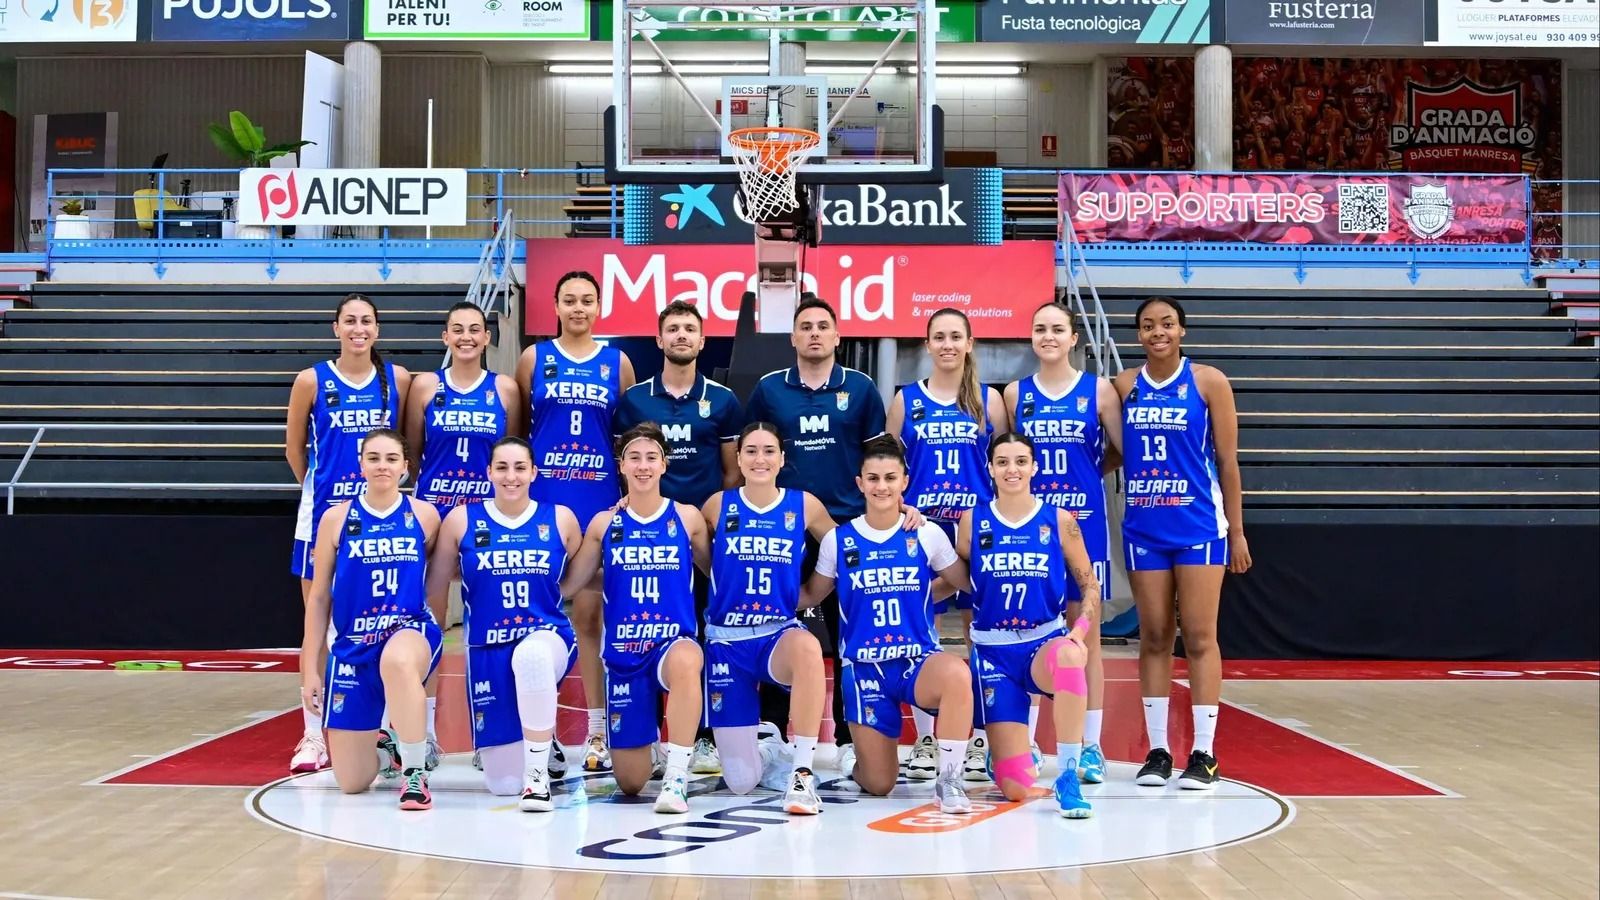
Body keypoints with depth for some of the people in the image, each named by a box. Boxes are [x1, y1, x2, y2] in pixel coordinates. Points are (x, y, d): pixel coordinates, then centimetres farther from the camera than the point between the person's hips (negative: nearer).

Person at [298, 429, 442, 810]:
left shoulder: (424, 516, 1)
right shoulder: (336, 518, 1)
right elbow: (319, 598, 5)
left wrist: (432, 637, 1)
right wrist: (310, 668, 3)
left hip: (410, 629, -2)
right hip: (352, 646, 2)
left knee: (397, 660, -43)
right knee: (351, 783, 0)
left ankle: (415, 772, -23)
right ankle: (385, 749, 38)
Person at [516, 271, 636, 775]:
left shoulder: (617, 363, 7)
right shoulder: (534, 358, 6)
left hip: (600, 500, 0)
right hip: (543, 498, 0)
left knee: (589, 615, 3)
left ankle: (598, 733, 9)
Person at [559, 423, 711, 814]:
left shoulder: (687, 517, 1)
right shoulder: (604, 523, 3)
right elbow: (566, 586, 7)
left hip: (674, 641, -2)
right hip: (622, 651, 2)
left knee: (685, 661, -43)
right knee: (629, 784, 6)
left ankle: (676, 778, -30)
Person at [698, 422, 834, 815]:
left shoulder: (804, 506, 2)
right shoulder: (719, 506, 1)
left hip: (780, 634, 0)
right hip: (727, 641, 1)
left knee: (807, 645, -42)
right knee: (740, 783, -2)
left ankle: (802, 773, -31)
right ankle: (768, 751, 37)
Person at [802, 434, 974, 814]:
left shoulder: (926, 534, 0)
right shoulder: (838, 540, 2)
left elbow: (966, 582, 12)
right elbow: (809, 595, 12)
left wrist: (922, 593, 4)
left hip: (918, 660, -1)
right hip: (863, 666, 1)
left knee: (956, 673, -39)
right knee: (879, 786, -2)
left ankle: (948, 779, -24)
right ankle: (860, 762, 37)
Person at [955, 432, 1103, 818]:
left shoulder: (1059, 520, 1)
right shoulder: (973, 520, 3)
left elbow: (1090, 585, 5)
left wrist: (1079, 632, -11)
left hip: (1046, 642, 0)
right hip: (994, 650, 0)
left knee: (1068, 656, -42)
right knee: (1017, 789, -6)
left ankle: (1068, 775, -28)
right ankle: (1000, 752, 34)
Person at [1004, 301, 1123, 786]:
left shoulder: (1099, 390, 1)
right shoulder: (1016, 393, 6)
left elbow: (1123, 451, 3)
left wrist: (1085, 474, 2)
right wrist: (1029, 487, -2)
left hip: (1083, 523, -1)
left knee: (1085, 636, 4)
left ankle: (1091, 746, 12)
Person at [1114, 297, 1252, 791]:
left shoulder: (1208, 382, -1)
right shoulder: (1123, 386, 6)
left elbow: (1227, 461, 0)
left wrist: (1237, 531, 0)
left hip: (1199, 526, -3)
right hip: (1143, 528, 3)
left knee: (1200, 638, -1)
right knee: (1154, 638, 7)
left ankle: (1204, 753, 6)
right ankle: (1157, 750, 14)